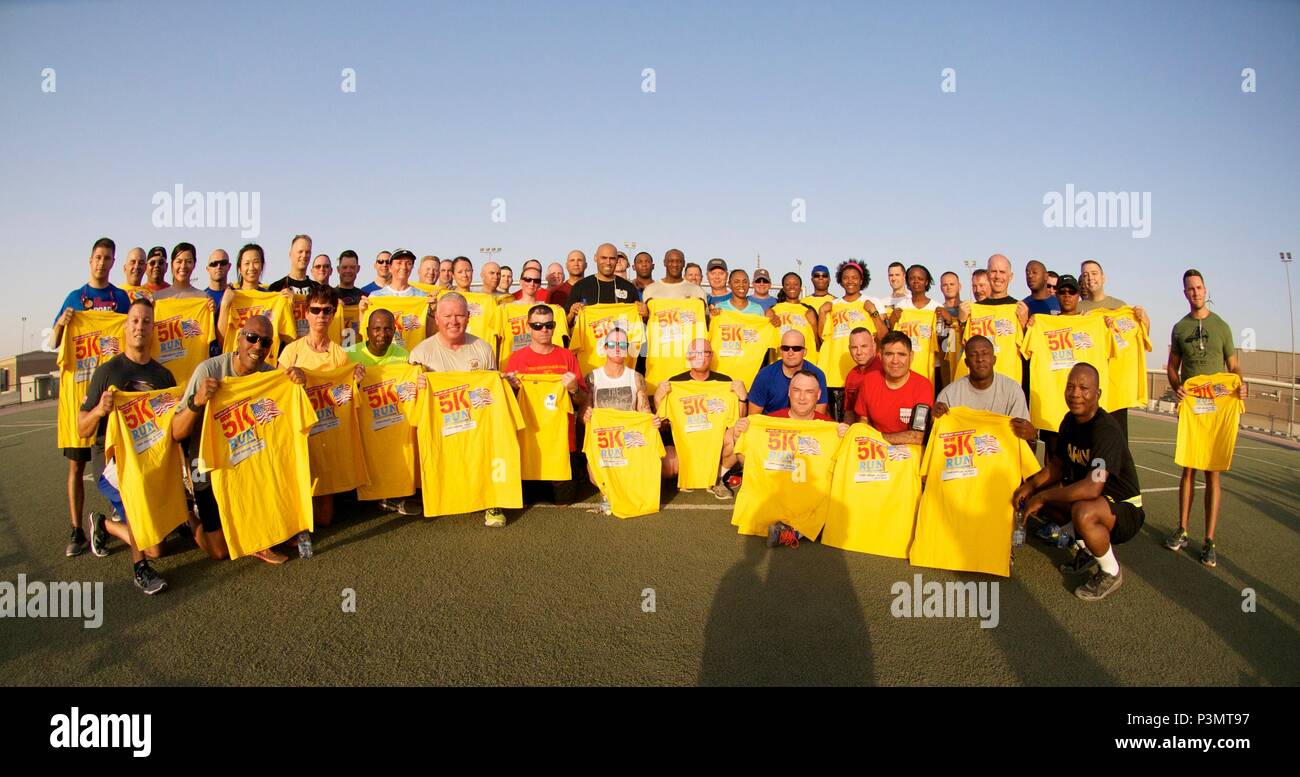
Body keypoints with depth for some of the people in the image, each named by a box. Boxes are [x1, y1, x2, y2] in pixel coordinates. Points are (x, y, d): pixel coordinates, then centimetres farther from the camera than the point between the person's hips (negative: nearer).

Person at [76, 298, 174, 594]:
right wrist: (99, 410, -25)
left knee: (155, 547, 6)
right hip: (111, 459, -4)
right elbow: (82, 429, -4)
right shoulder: (107, 371, -4)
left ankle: (105, 524, 36)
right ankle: (139, 567, -13)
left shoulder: (163, 375, 6)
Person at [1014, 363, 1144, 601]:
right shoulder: (1070, 421, 0)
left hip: (1125, 509, -9)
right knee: (1036, 493, 2)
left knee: (1083, 512, -38)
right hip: (1094, 499, 9)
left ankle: (1111, 572, -8)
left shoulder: (1106, 430, -27)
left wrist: (1042, 497, -29)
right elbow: (1056, 467, 12)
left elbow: (1092, 487, -38)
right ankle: (1085, 549, 18)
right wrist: (1030, 486, -7)